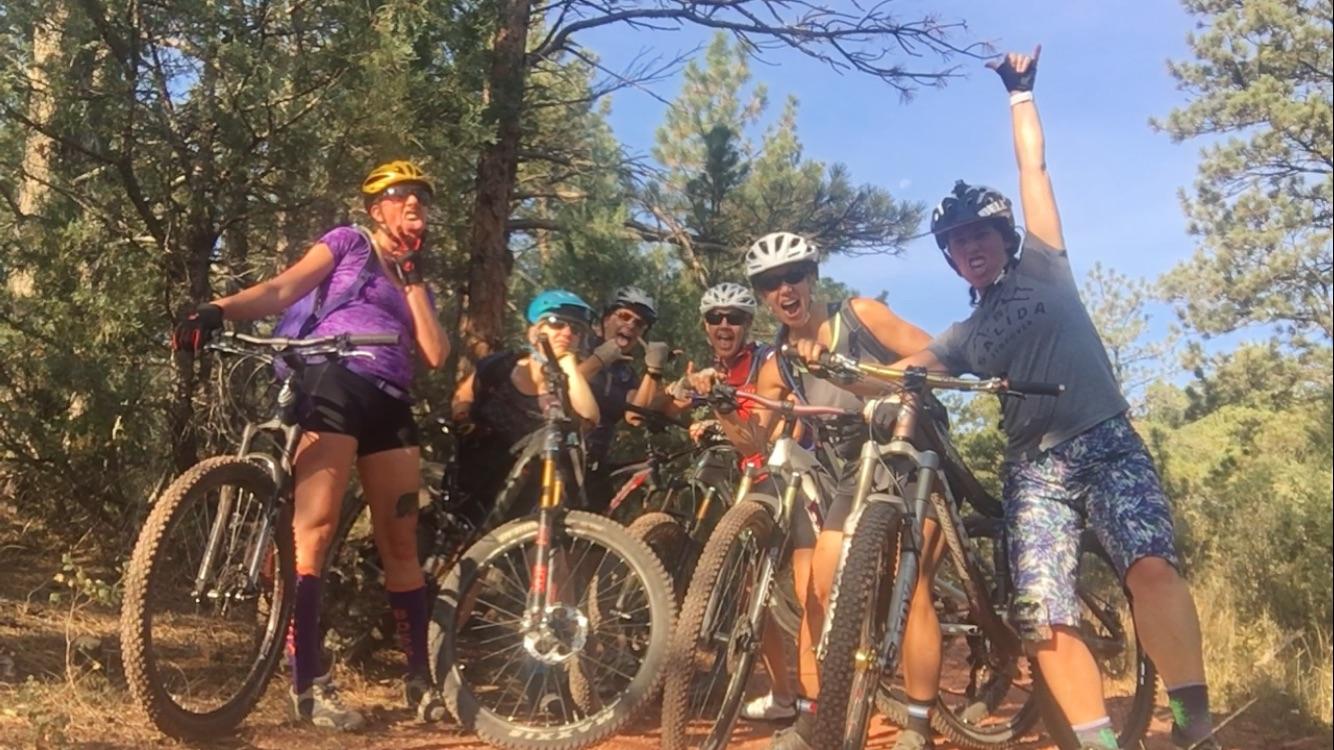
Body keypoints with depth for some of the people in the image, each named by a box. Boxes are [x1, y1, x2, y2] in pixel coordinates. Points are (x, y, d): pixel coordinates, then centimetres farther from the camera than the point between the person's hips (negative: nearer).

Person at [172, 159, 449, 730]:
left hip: (391, 405, 6)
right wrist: (217, 310, -20)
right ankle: (308, 683, -16)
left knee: (400, 545, 7)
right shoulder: (348, 242, 13)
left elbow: (436, 356, 9)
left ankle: (421, 676, 14)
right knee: (313, 530, -17)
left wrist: (413, 281, 10)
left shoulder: (416, 283, 26)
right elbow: (280, 292, -2)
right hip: (335, 386, -5)